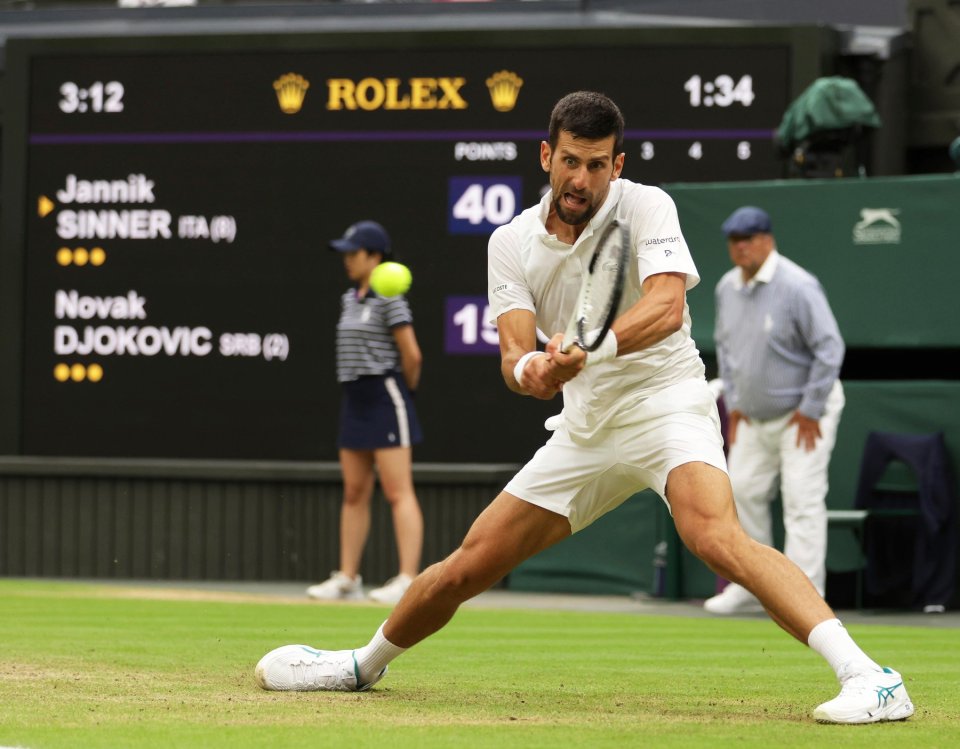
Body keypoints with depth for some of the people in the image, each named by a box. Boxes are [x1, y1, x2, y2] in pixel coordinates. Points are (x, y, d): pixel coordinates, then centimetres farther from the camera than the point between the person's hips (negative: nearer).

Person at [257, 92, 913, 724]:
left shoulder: (645, 208, -10)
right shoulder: (512, 243, 2)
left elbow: (666, 307, -27)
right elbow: (515, 350, -9)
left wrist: (595, 348, -45)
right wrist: (529, 370, -35)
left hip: (666, 404, -5)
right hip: (586, 429, 5)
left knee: (716, 536, -33)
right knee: (469, 565, 8)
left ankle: (867, 677, -39)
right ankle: (366, 663, 35)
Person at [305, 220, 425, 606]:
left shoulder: (389, 299, -11)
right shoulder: (349, 299, 15)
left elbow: (412, 355, -13)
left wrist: (405, 390, 3)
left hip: (385, 397, -9)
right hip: (355, 400, 9)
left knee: (398, 492, -10)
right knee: (354, 493, 10)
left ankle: (408, 579, -13)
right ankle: (347, 577, 14)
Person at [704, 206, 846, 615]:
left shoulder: (797, 287, -21)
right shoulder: (727, 287, 3)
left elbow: (829, 348, -21)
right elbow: (725, 346, 16)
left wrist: (810, 411, -18)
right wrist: (733, 404, 11)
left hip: (803, 414, -8)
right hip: (753, 416, 8)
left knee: (802, 501, -11)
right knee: (743, 493, 9)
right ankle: (750, 585, 21)